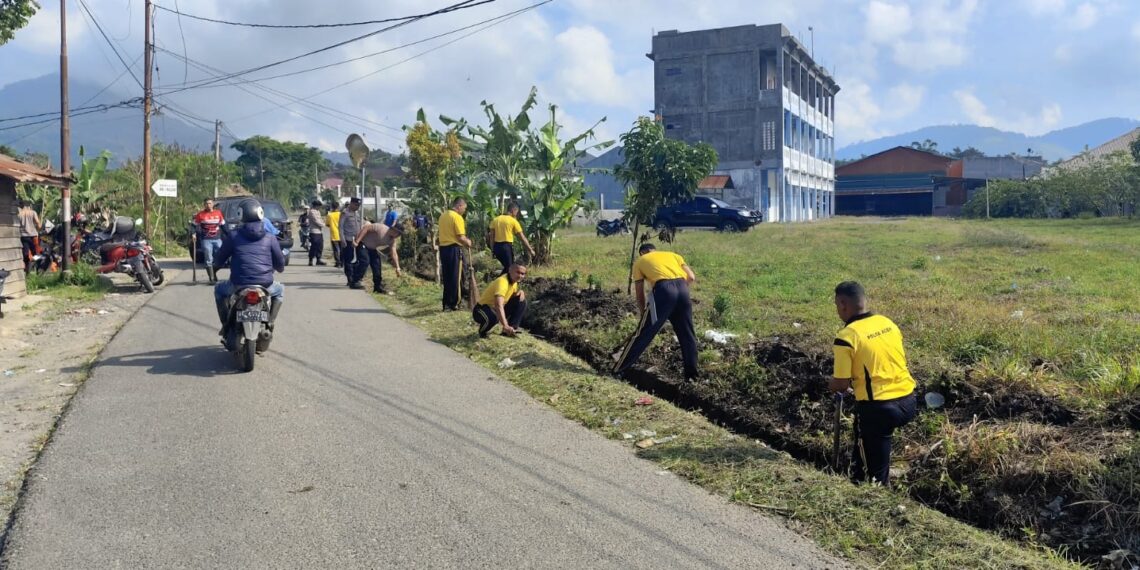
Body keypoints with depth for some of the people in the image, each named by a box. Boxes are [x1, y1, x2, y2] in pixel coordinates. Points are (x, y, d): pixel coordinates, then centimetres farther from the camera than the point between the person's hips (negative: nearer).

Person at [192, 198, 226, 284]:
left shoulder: (218, 213, 9)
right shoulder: (200, 214, 0)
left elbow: (223, 225, 16)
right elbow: (195, 226, 5)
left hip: (217, 239, 3)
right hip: (206, 240, -3)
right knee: (209, 260, -3)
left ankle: (214, 272, 25)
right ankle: (212, 278, 1)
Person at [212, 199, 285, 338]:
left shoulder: (234, 237, 1)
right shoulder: (270, 239, 2)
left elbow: (218, 260, 10)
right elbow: (280, 265, 8)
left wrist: (228, 261, 33)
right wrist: (277, 268, 32)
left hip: (238, 285, 0)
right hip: (265, 285, 0)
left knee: (219, 290, 32)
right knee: (280, 290, 33)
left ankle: (226, 325, 23)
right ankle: (270, 321, 15)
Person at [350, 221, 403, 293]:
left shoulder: (393, 240, -4)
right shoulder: (381, 228, -27)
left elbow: (394, 253, -6)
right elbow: (366, 228, -28)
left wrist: (397, 268, -15)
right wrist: (357, 241, -32)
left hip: (371, 248, 8)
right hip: (362, 243, -8)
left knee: (376, 264, 4)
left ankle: (378, 286, 12)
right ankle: (355, 282, -14)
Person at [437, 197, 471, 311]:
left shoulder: (443, 215, 12)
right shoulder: (457, 217, -14)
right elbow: (461, 237, -18)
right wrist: (467, 242, 2)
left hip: (443, 248, 8)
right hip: (454, 249, -8)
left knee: (446, 277, 13)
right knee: (455, 277, 0)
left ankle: (447, 303, 17)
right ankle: (454, 304, 4)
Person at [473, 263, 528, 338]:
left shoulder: (514, 280, -3)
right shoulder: (502, 282, -31)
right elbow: (499, 306, -46)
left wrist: (521, 292, -11)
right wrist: (505, 326, -58)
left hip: (496, 309, 8)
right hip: (481, 310, -8)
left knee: (521, 301, -4)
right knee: (493, 317, -41)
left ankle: (512, 329, -2)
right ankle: (482, 332, -7)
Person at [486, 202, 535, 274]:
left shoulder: (495, 219, 10)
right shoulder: (513, 221, -4)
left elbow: (491, 236, 9)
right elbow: (522, 237, -3)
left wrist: (492, 249, 15)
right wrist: (530, 249, 2)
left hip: (497, 246, 6)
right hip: (507, 246, -6)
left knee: (506, 267, 22)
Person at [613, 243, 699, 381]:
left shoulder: (640, 262, 25)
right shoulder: (673, 255, 32)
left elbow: (640, 294, 23)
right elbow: (691, 277, 19)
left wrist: (644, 312, 34)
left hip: (663, 289, -3)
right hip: (682, 288, 3)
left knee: (643, 333, 5)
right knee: (687, 335, 18)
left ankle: (619, 370, 13)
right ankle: (691, 374, 24)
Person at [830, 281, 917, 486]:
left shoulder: (846, 337, -13)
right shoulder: (887, 322, 7)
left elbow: (841, 385, -12)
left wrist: (831, 383, 11)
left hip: (878, 407, -7)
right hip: (907, 401, 7)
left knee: (874, 473, 7)